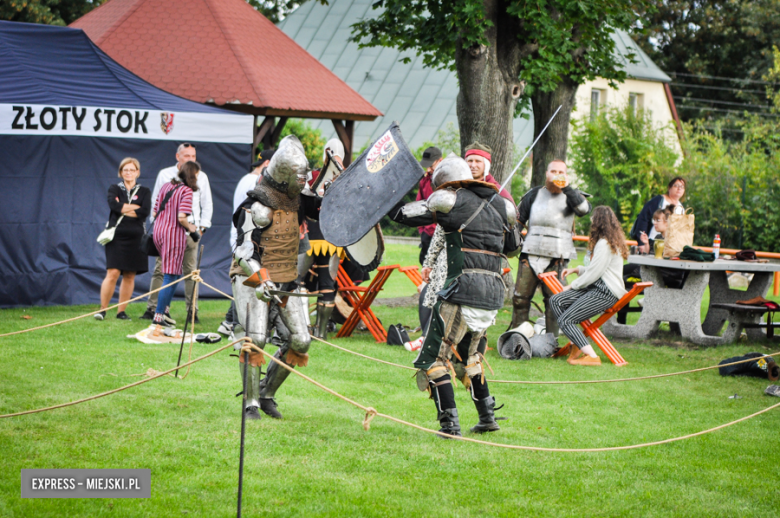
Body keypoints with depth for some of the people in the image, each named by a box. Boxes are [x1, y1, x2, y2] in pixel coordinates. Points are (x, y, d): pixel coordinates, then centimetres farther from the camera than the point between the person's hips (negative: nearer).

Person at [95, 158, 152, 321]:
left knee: (129, 276, 2)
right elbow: (113, 205, -12)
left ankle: (121, 311, 9)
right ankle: (102, 310, -6)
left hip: (135, 238, 2)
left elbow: (145, 212, -7)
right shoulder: (114, 189, 10)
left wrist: (123, 209, -7)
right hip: (117, 237, -2)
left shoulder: (144, 192, 11)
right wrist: (135, 207, -8)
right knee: (113, 273, -12)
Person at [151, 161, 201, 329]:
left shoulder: (166, 186, 12)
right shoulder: (186, 191, -10)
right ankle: (159, 315, -5)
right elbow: (181, 218, -19)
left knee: (173, 274, 20)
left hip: (158, 232, 8)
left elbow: (155, 213, 13)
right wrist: (191, 229, -2)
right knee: (171, 277, -3)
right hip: (174, 233, -8)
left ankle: (165, 310, 17)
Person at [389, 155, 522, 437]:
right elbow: (513, 244, 27)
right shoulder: (501, 205, 14)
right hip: (494, 291, 7)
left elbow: (404, 214, 0)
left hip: (463, 289, -7)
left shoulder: (451, 200, -3)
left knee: (434, 358, 0)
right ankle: (488, 417, 27)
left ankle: (450, 424, -9)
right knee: (467, 354, 26)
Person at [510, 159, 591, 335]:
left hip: (557, 258, -2)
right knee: (520, 298, 1)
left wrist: (566, 188, -21)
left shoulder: (570, 196, 6)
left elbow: (584, 209, -17)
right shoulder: (534, 195, 15)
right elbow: (517, 220, 21)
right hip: (530, 254, 3)